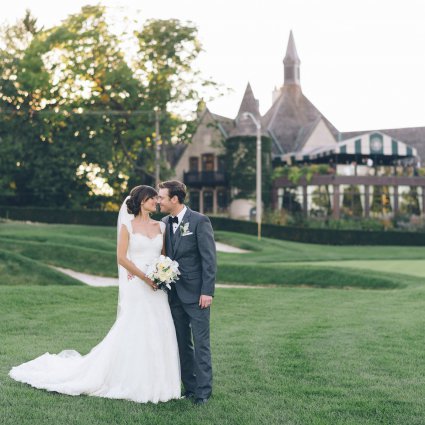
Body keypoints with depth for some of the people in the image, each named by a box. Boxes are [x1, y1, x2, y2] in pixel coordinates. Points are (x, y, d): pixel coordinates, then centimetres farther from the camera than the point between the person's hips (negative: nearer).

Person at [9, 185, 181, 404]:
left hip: (157, 288, 5)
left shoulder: (160, 226, 11)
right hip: (135, 287, -5)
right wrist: (145, 277, -14)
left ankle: (153, 382, 13)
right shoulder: (128, 225, -3)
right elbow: (121, 257, -9)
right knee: (131, 332, -3)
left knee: (157, 333, 3)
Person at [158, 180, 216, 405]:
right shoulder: (164, 223, 9)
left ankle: (203, 391, 4)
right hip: (174, 294, 6)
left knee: (201, 343, -2)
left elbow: (209, 259, -12)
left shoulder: (200, 221, -10)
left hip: (196, 293, -6)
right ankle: (189, 387, 19)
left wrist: (207, 292, -16)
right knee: (182, 343, 10)